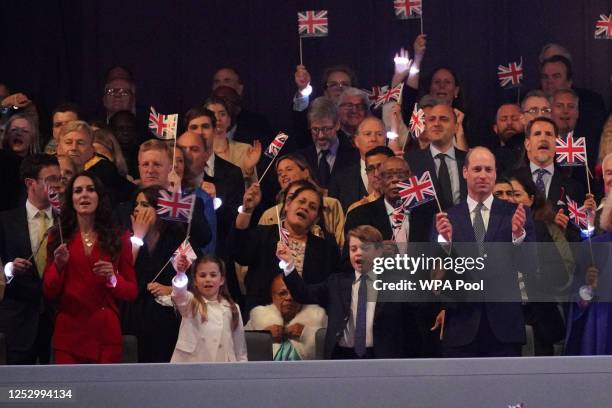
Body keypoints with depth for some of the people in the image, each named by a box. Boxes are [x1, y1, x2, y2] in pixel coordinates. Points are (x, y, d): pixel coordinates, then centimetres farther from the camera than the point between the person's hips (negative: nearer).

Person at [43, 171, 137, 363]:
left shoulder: (118, 238, 5)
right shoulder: (58, 238, 6)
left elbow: (132, 292, 7)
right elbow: (49, 292, 5)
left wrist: (113, 279, -12)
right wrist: (58, 265, -12)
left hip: (106, 335, 0)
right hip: (68, 333, 0)